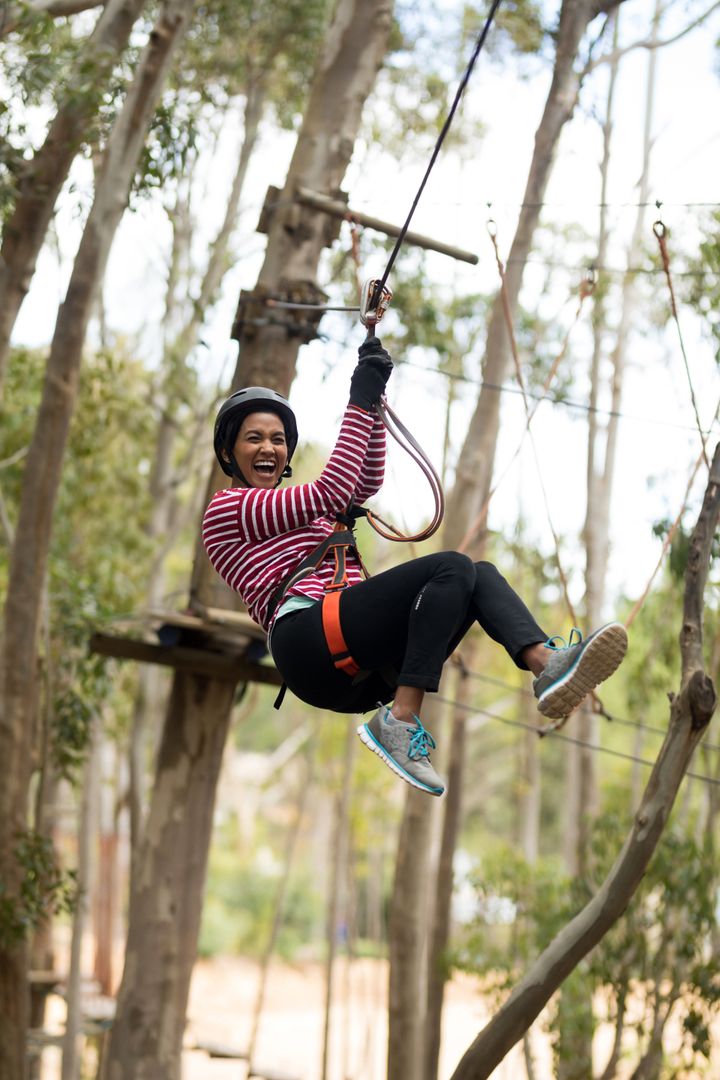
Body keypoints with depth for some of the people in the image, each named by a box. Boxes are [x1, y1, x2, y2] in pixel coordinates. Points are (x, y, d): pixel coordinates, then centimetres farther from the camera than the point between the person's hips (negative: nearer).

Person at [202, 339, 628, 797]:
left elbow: (367, 482, 29)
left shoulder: (300, 512, 35)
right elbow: (331, 492, -2)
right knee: (452, 567, -22)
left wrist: (374, 396, 22)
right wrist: (359, 405, 2)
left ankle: (548, 663, -35)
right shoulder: (226, 509, 9)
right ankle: (400, 724, -32)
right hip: (309, 641, -8)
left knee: (481, 574, -8)